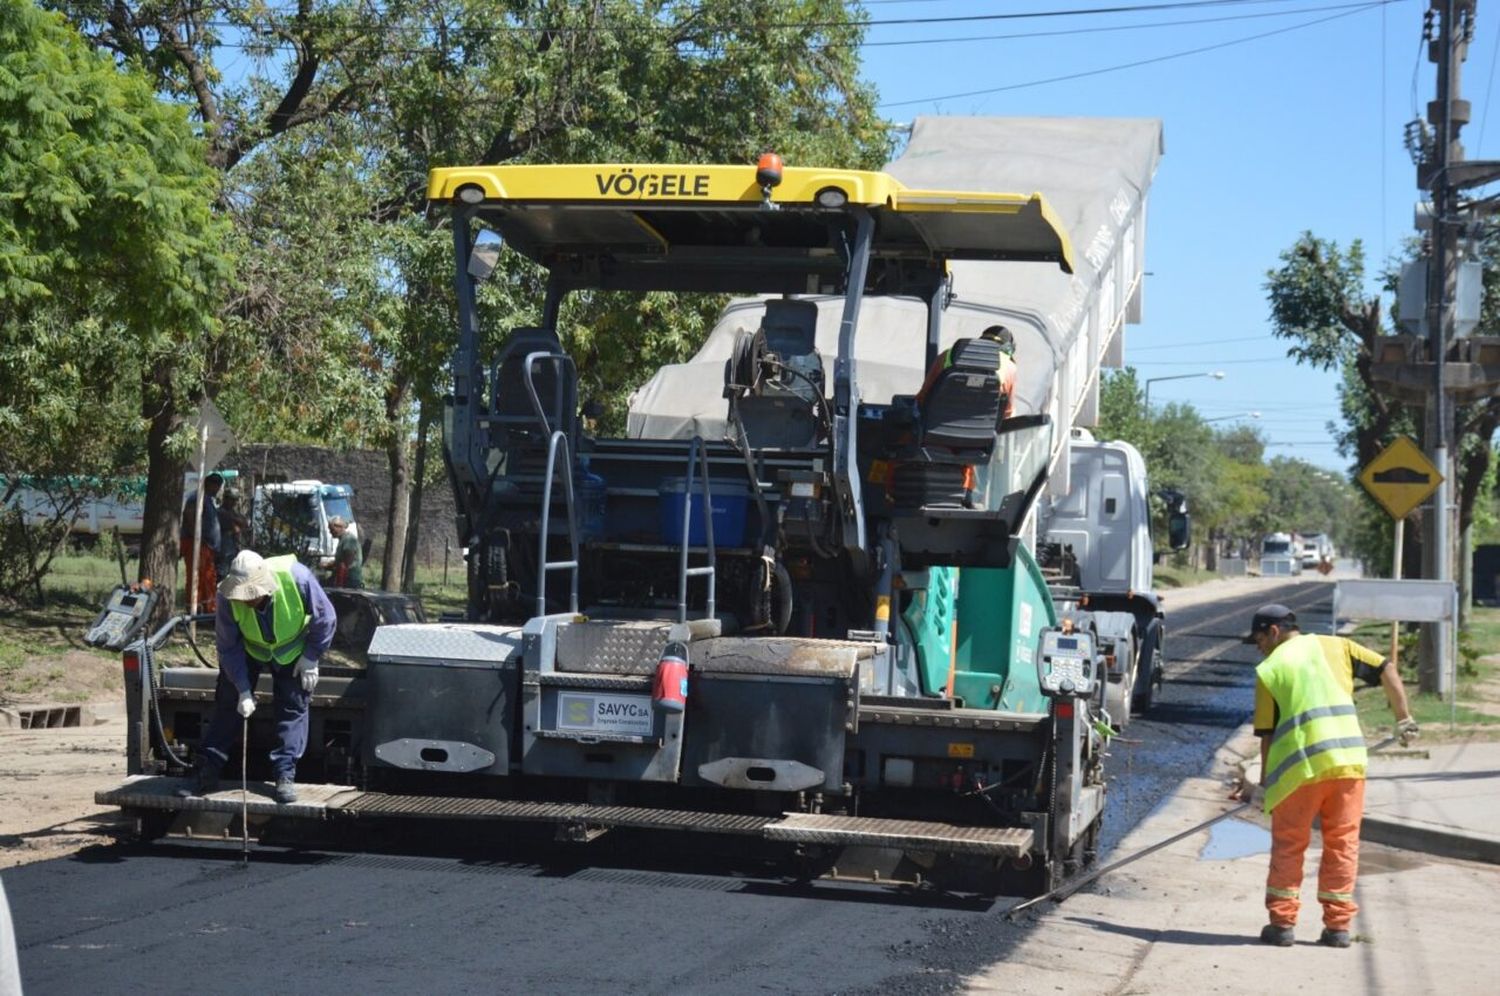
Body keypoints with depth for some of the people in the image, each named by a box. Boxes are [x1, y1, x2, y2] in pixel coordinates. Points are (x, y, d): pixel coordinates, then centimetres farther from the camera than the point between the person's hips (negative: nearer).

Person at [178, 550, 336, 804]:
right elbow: (228, 648, -18)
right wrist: (244, 690, -20)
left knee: (293, 707, -8)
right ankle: (208, 771, 5)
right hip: (250, 649, 1)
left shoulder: (297, 578, -36)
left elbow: (325, 619, -19)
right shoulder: (229, 597, -31)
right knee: (228, 703, -1)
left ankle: (285, 776, -4)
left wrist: (311, 657, -16)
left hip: (293, 650, -1)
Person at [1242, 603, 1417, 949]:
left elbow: (1267, 733, 5)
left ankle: (1282, 923, 12)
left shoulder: (1269, 669, 5)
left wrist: (1266, 781, 13)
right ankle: (1338, 926, 12)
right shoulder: (1335, 646, 12)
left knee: (1288, 845, 11)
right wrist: (1404, 719, 14)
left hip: (1301, 766, -2)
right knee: (1342, 843, 12)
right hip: (1349, 761, 2)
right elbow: (1387, 671, 8)